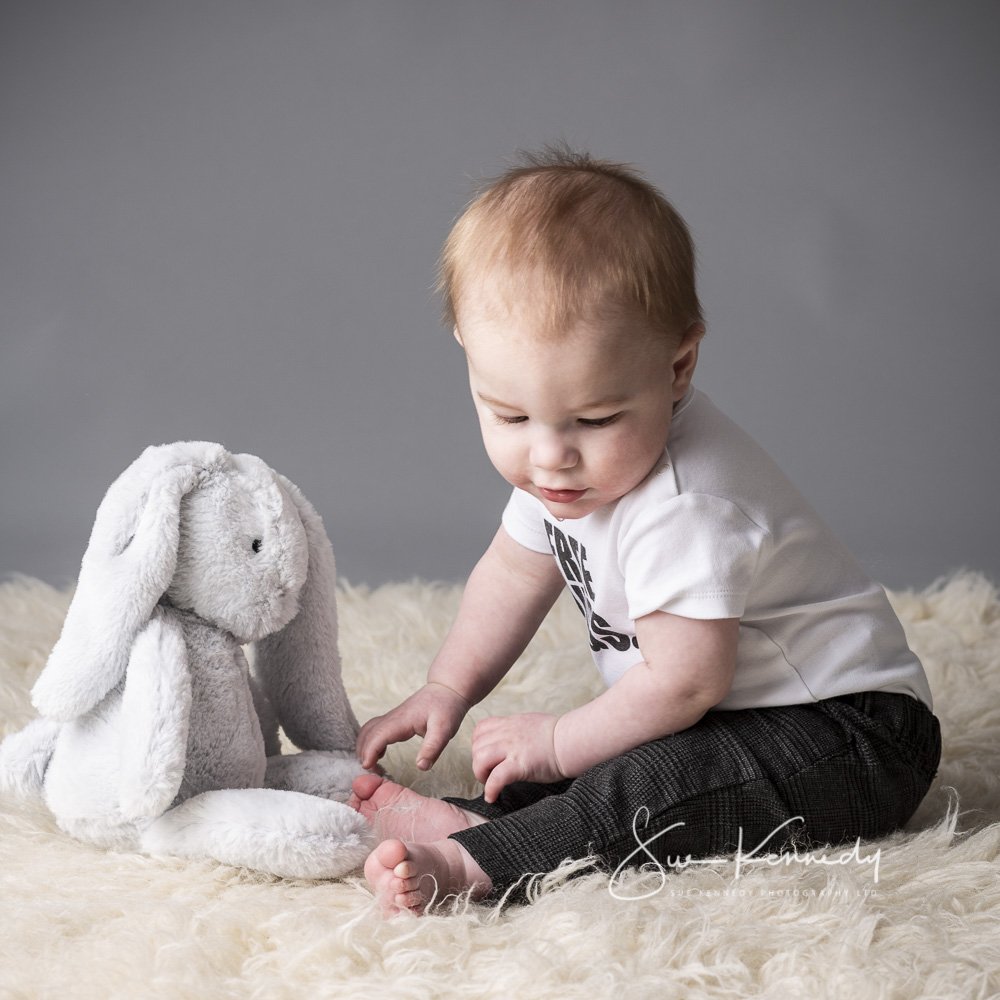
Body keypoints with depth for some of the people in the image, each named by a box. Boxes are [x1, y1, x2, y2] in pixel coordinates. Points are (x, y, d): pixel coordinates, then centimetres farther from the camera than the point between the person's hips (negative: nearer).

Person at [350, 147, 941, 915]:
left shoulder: (684, 508, -33)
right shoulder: (564, 461, -4)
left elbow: (685, 682, -27)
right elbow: (515, 572, 13)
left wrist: (558, 743, -15)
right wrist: (447, 691, 5)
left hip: (847, 733, -11)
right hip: (732, 712, 11)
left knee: (653, 787, -31)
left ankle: (474, 861, -35)